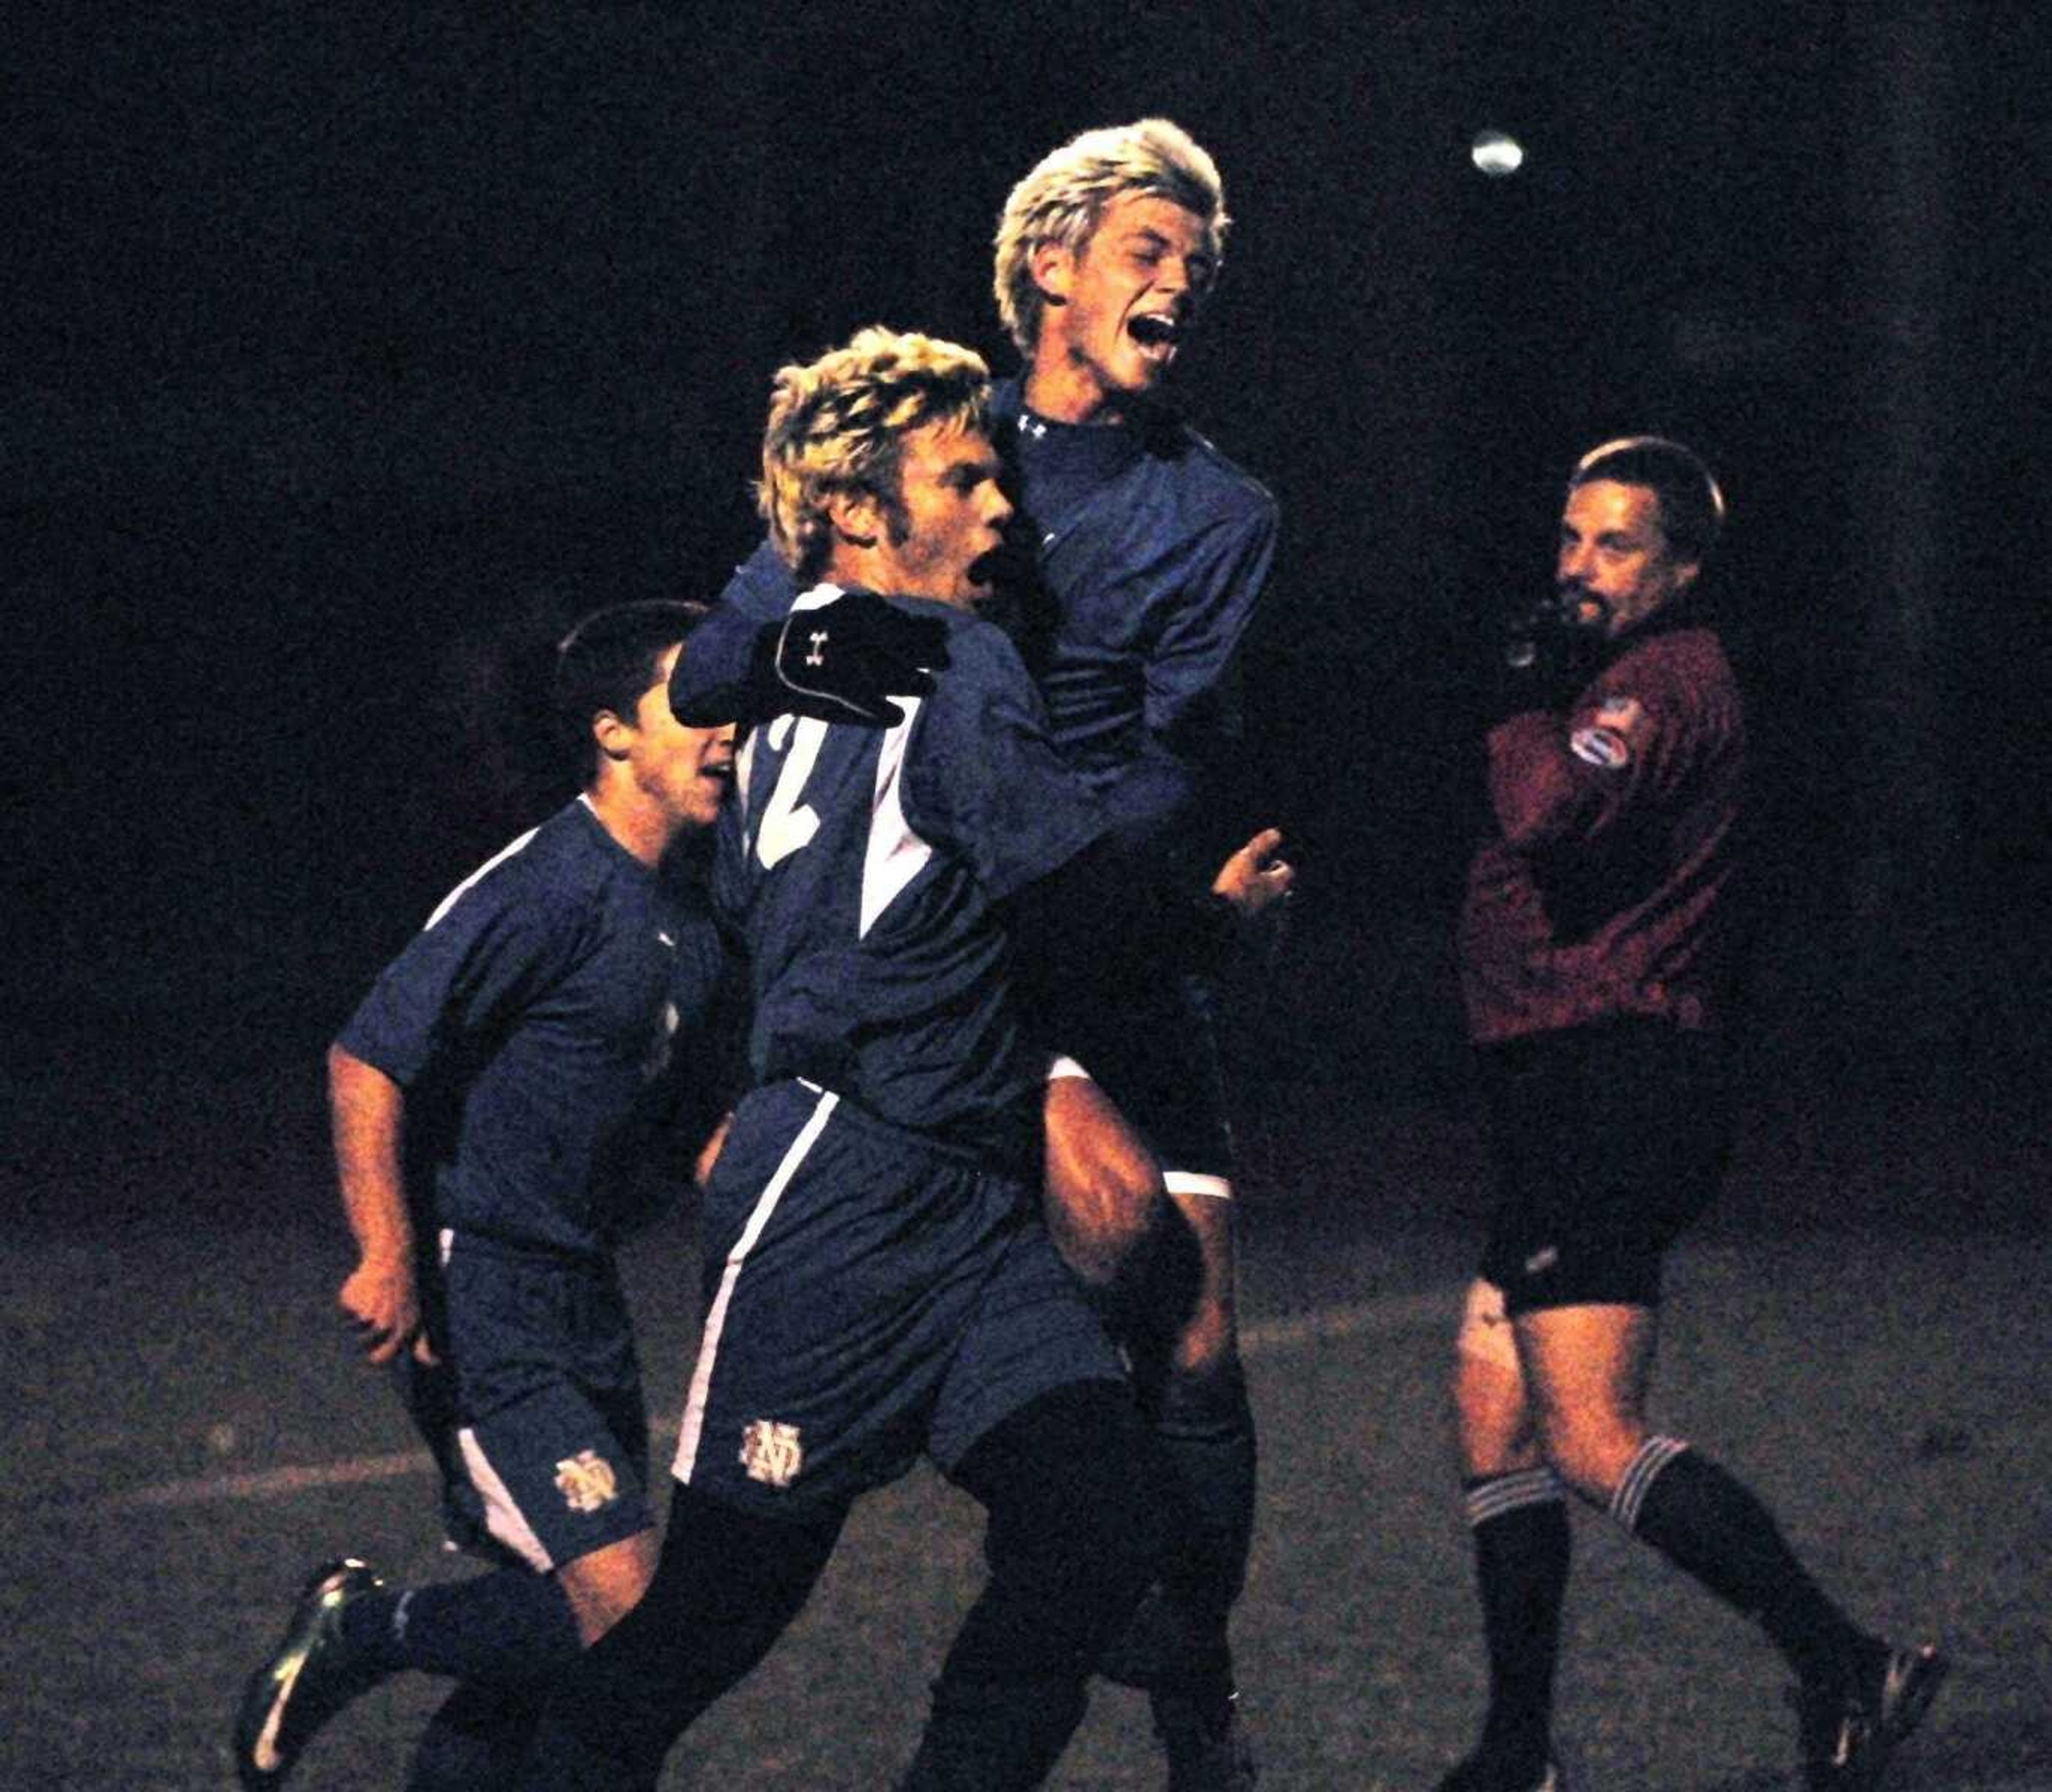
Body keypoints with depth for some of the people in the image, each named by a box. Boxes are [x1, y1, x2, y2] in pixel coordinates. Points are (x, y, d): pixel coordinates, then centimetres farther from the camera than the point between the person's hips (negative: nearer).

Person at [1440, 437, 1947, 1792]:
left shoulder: (1666, 683, -12)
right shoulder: (1644, 684, 22)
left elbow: (1545, 814, -29)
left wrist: (1526, 715, -11)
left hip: (1609, 1088, -11)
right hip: (1580, 1104, 11)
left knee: (1590, 1440, -17)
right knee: (1494, 1406, 12)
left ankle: (1846, 1670, -18)